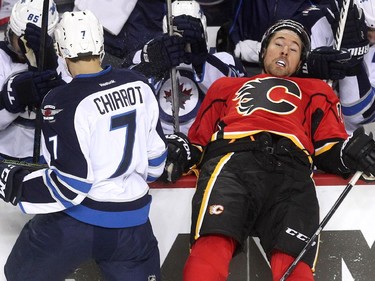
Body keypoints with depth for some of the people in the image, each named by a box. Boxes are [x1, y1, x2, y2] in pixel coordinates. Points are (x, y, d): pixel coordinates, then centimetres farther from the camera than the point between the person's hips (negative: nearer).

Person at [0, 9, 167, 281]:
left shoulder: (65, 102, -18)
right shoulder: (138, 86, 0)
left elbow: (69, 185, -18)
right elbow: (155, 154, 10)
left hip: (76, 219, -5)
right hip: (132, 220, 5)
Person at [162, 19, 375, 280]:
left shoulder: (316, 91, 39)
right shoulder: (227, 85, 40)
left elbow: (329, 146, 24)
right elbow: (199, 140, 32)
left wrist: (350, 152, 1)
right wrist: (180, 152, 8)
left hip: (291, 171, 0)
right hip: (233, 161, 0)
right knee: (211, 249, -32)